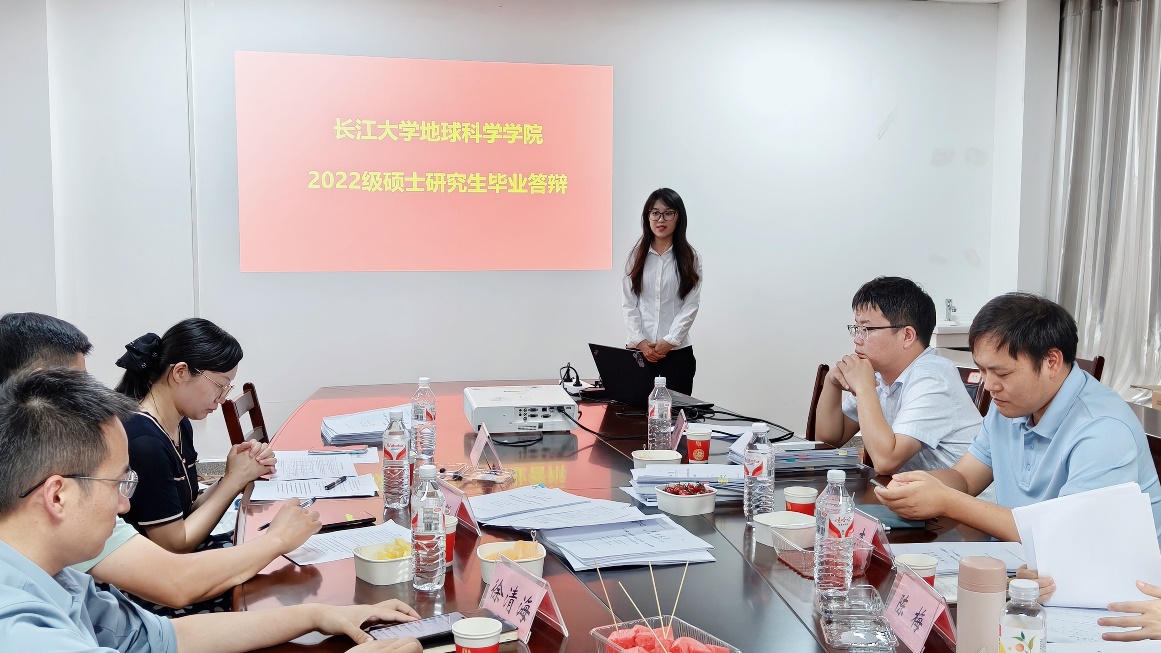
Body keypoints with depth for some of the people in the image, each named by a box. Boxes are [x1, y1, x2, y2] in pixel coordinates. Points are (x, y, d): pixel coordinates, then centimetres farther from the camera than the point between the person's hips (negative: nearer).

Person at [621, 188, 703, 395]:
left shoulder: (690, 258, 4)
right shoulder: (637, 255, 9)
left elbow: (691, 306, -2)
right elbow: (628, 303, 4)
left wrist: (669, 341, -12)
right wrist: (640, 341, -8)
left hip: (677, 351, -1)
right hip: (639, 350, 1)